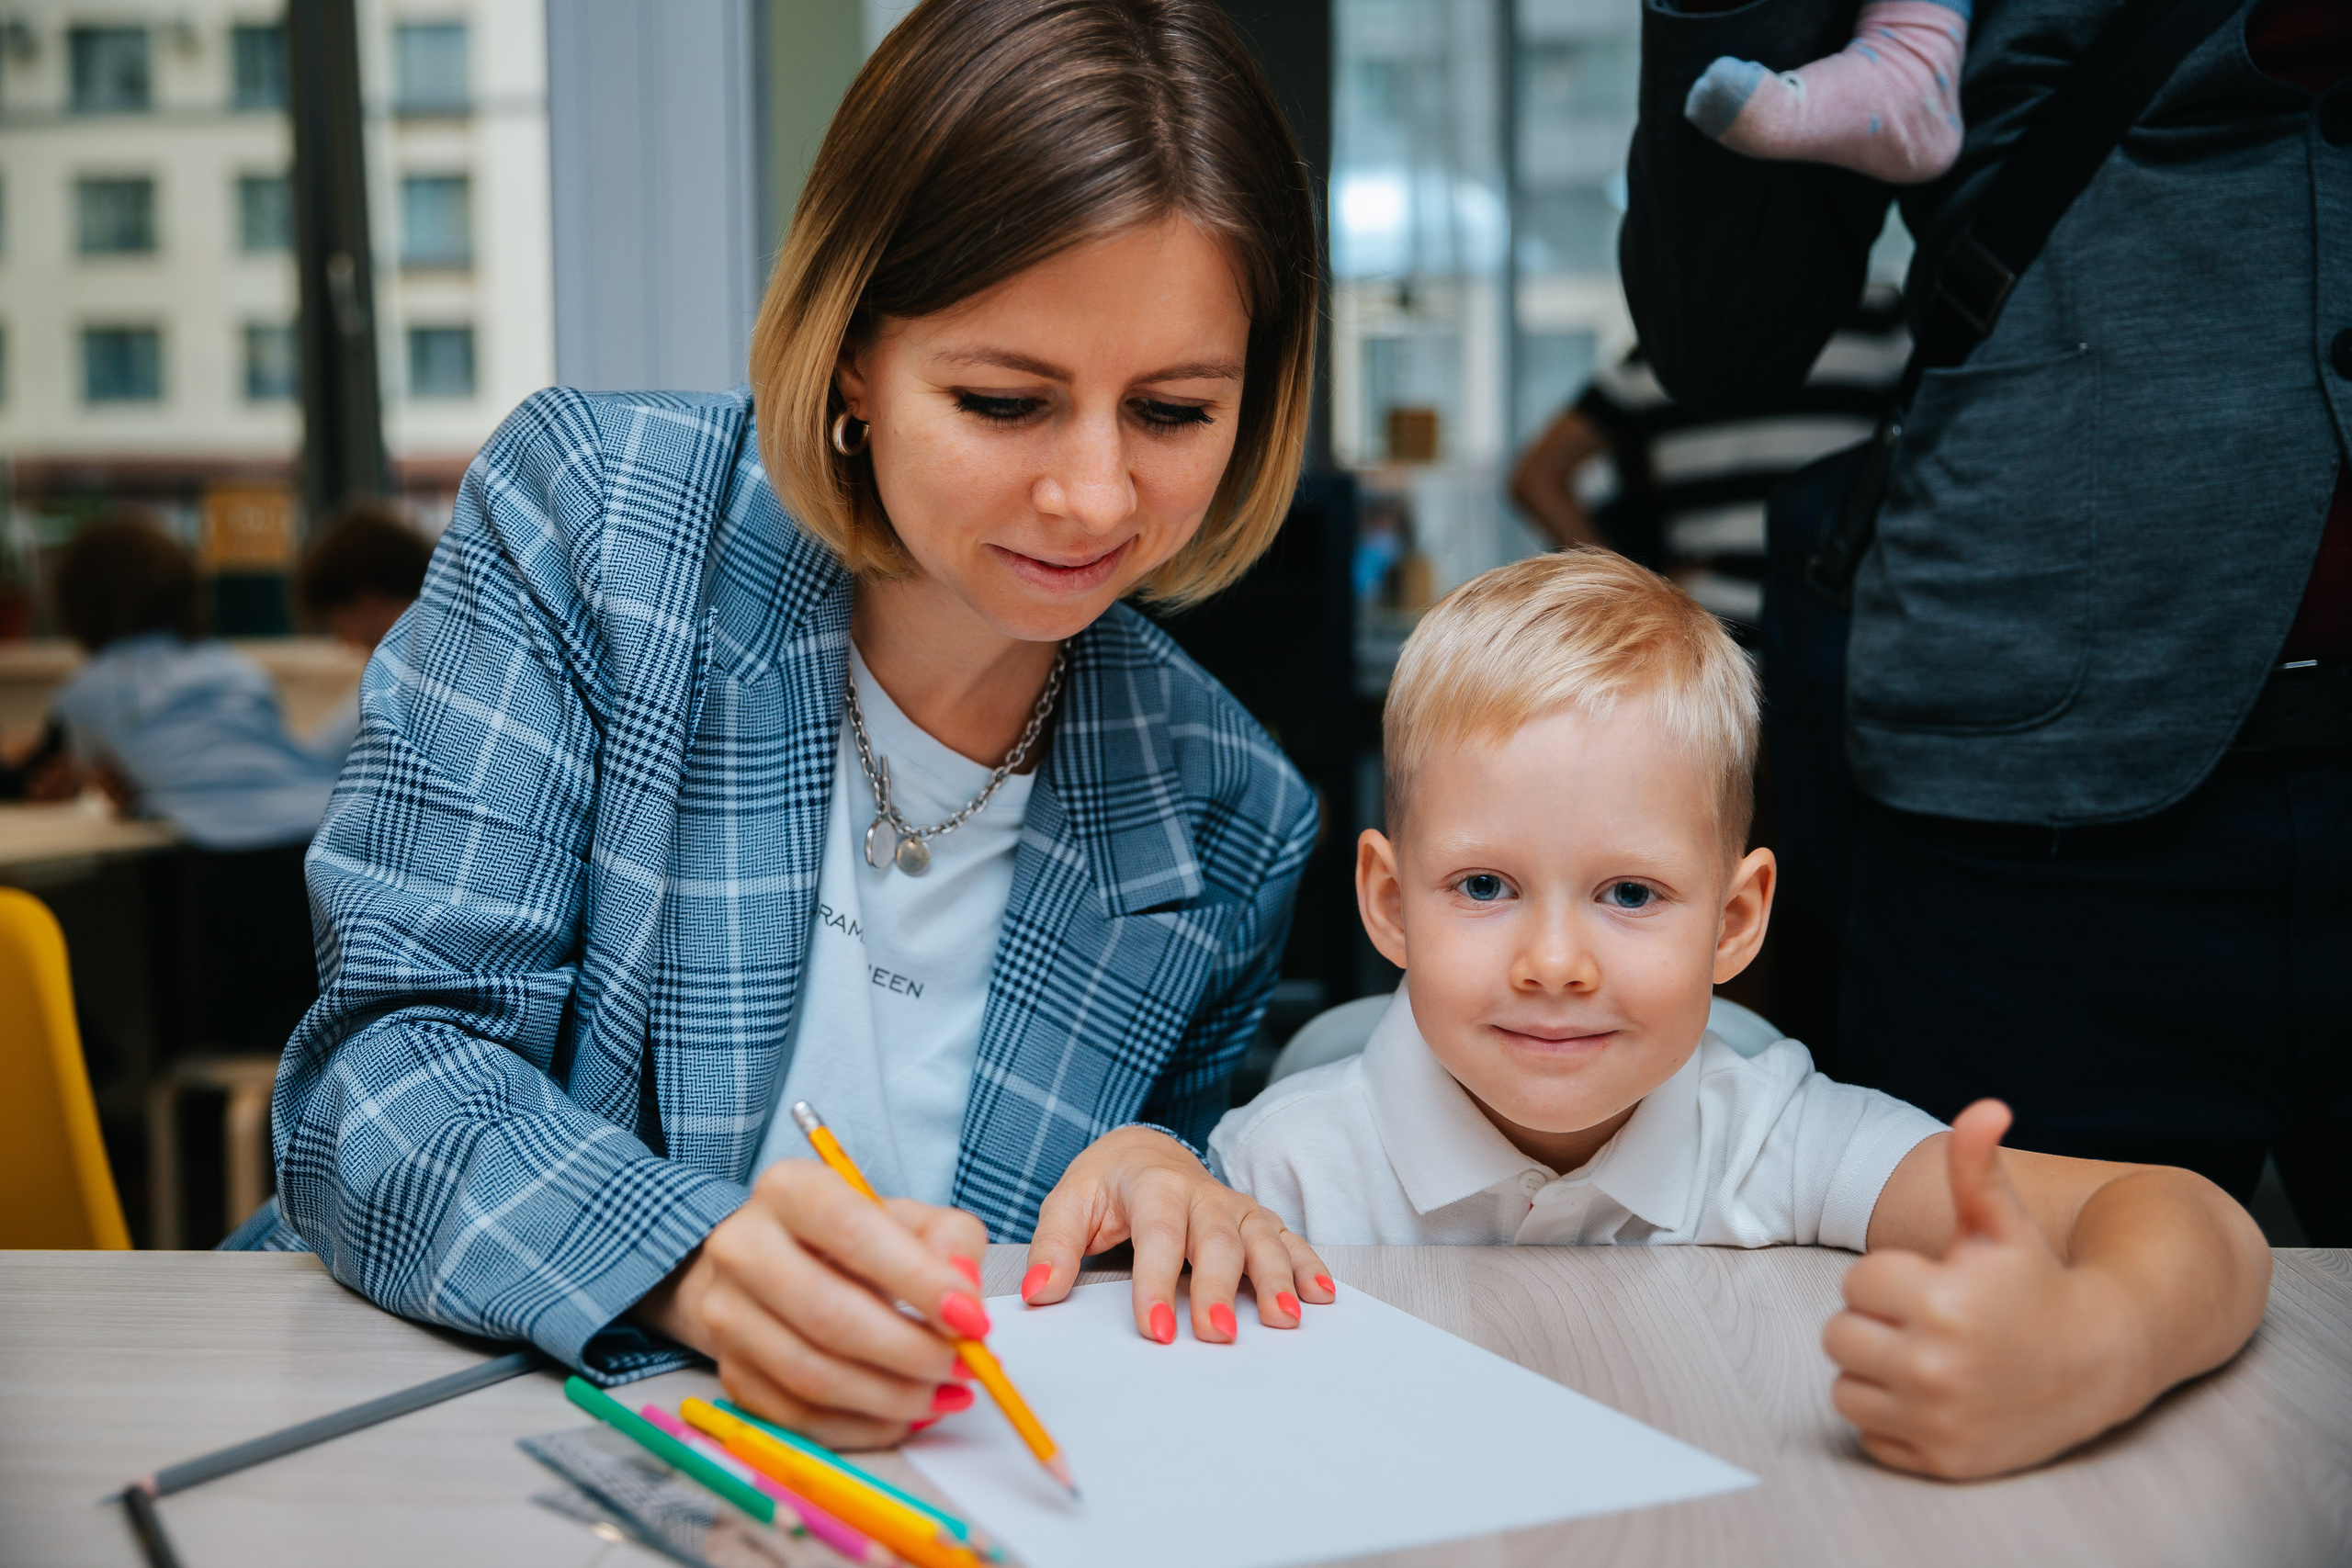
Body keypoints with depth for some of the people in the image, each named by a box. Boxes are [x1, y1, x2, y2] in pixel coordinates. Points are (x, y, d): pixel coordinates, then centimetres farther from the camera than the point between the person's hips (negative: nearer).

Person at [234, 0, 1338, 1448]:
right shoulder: (591, 512, -10)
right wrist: (697, 1260, -34)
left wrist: (1159, 1173, -12)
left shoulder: (1228, 814, -2)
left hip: (881, 1488, 2)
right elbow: (383, 1071, -15)